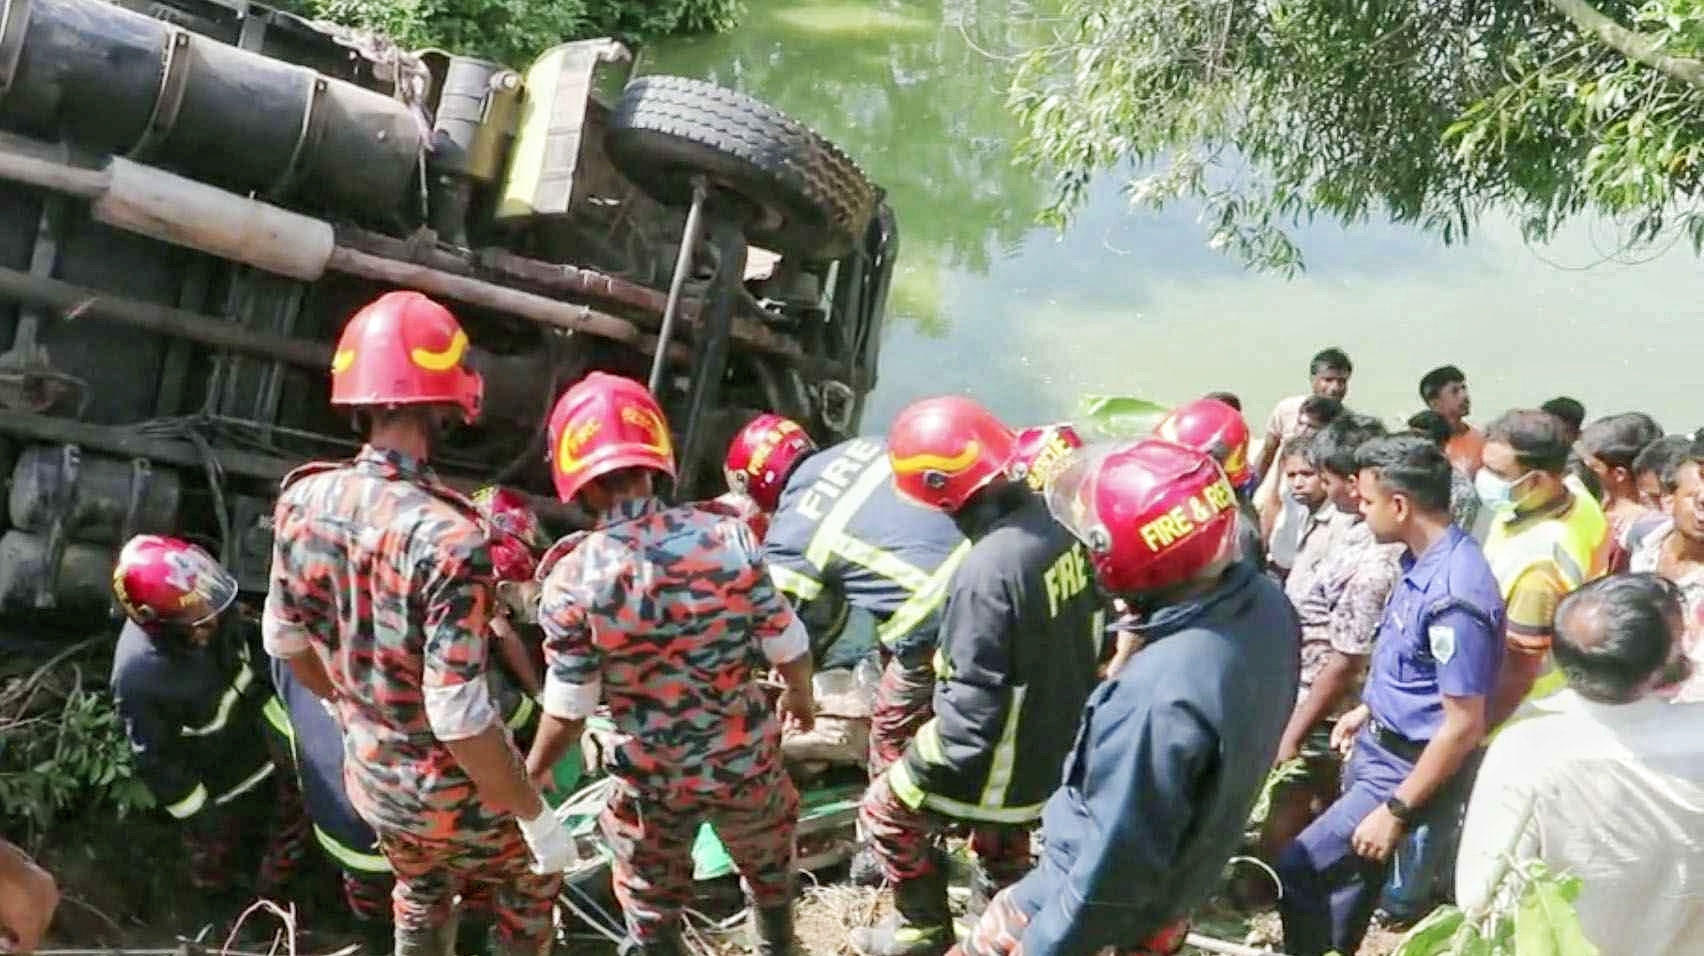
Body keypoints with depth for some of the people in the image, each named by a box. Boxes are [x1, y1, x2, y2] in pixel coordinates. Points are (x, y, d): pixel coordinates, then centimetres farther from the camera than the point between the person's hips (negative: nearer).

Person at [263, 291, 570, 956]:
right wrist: (537, 817, -18)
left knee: (421, 895, 32)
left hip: (368, 774, 6)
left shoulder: (302, 500, -12)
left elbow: (284, 641, 4)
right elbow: (459, 719, -31)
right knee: (531, 889, 25)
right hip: (455, 791, -5)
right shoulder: (448, 538, -33)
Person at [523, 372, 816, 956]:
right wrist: (800, 695, 16)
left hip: (653, 781, -2)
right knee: (770, 874, 30)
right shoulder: (727, 537, -17)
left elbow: (568, 710, -13)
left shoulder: (572, 581, -21)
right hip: (747, 760, 2)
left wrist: (533, 770, 7)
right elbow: (787, 645, -7)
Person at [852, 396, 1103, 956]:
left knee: (887, 815, 16)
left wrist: (917, 778, -16)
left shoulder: (988, 571, -34)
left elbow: (972, 701, -29)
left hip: (1003, 759, -8)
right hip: (1060, 743, 8)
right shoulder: (1056, 526, -7)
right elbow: (1091, 629, 8)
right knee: (1003, 847, 32)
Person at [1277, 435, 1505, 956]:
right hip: (1378, 745, 9)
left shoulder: (1453, 593, -30)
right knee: (1346, 872, 20)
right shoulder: (1424, 560, 0)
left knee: (1297, 870, -5)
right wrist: (1368, 709, 22)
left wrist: (1396, 810, -21)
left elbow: (1464, 726, -26)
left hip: (1406, 766, -9)